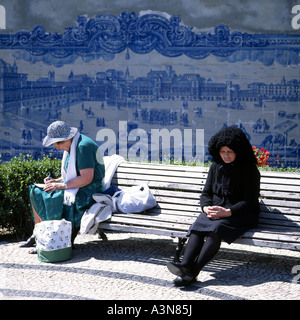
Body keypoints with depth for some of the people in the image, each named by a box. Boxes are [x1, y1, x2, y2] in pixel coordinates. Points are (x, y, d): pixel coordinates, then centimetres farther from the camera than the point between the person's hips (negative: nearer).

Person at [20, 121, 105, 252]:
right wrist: (56, 181, 2)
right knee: (35, 193, 2)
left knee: (45, 200, -20)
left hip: (87, 192, -10)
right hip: (74, 187, 10)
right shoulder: (71, 146, 11)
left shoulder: (83, 146, -19)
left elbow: (87, 178, -25)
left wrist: (62, 185, -22)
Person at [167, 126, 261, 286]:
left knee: (216, 229, -34)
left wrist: (226, 212, -22)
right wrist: (206, 208, -10)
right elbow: (206, 193, 13)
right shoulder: (216, 166, 11)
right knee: (197, 227, -27)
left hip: (239, 213, -5)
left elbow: (249, 202, -10)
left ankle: (192, 272, -40)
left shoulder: (249, 170, -5)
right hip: (215, 209, 5)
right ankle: (185, 266, -44)